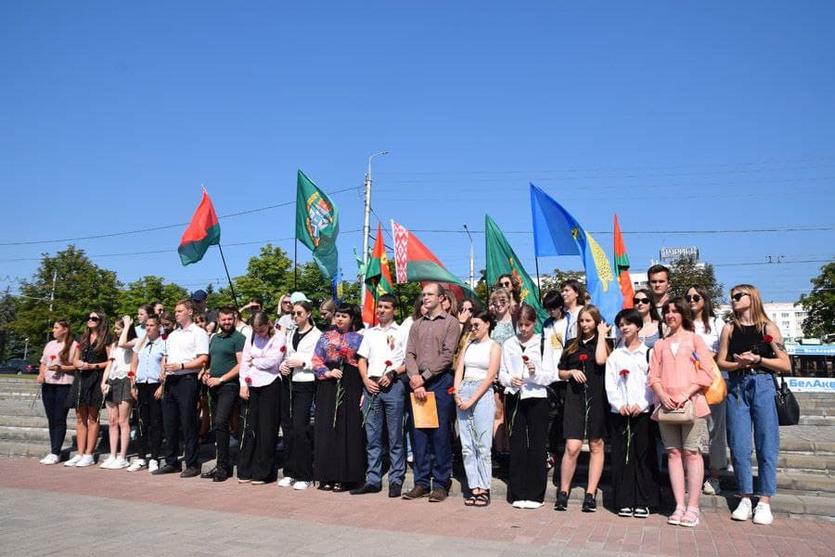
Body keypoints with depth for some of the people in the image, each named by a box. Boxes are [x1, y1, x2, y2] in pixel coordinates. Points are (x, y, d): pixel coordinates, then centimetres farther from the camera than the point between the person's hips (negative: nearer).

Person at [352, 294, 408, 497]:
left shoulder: (402, 332, 5)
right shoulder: (369, 333, 18)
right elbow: (362, 360, 16)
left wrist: (392, 374, -13)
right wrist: (366, 380, 0)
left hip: (393, 386, -4)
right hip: (372, 386, 4)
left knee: (395, 436, 0)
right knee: (372, 436, 7)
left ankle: (396, 480, 7)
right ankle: (373, 480, 15)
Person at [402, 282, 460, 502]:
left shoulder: (450, 323, 1)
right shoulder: (417, 324, 16)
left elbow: (447, 355, -9)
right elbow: (410, 354, 7)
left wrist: (424, 376, -12)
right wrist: (415, 380, -8)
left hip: (441, 381, -5)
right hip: (418, 384, 5)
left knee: (440, 433, -1)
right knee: (419, 433, 7)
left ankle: (441, 484, 8)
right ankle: (421, 482, 16)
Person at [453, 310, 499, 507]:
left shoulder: (494, 347, 2)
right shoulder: (468, 345, 16)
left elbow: (490, 377, -7)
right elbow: (459, 370, 11)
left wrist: (471, 401, -12)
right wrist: (457, 394, -5)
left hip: (482, 394, -5)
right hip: (463, 394, 5)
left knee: (483, 444, -5)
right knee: (466, 445, 3)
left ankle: (484, 489, 2)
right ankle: (474, 488, 8)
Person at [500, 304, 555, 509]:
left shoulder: (543, 345, 1)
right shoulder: (508, 345, 7)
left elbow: (549, 377, -1)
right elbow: (502, 373, 9)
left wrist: (535, 373, -20)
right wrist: (510, 380, -12)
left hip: (536, 398, -2)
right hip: (514, 398, 2)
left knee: (537, 446, 1)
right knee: (517, 445, 5)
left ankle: (535, 494, 11)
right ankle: (518, 494, 14)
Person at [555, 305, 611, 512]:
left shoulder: (602, 343, 4)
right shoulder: (572, 345, 13)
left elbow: (600, 360, -18)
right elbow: (561, 372, 18)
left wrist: (602, 335, -8)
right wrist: (572, 372, -3)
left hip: (597, 398, -1)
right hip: (575, 397, 1)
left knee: (596, 445, 7)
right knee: (572, 447, -8)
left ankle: (590, 494, 16)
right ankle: (563, 493, 4)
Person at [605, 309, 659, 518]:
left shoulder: (648, 353, 4)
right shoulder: (615, 355, 11)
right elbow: (610, 384, 5)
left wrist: (641, 404, -13)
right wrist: (619, 405, -9)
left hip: (643, 412, -2)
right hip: (619, 412, 2)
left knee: (644, 456, 0)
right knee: (621, 456, 3)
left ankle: (643, 502, 8)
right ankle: (624, 501, 9)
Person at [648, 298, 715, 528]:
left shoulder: (694, 338, 9)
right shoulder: (660, 344, 19)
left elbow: (706, 373, 0)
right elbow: (653, 375, 12)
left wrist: (686, 394, -11)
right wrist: (662, 395, -7)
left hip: (691, 403, -3)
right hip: (666, 404, 3)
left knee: (692, 452, -6)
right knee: (673, 452, 1)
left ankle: (692, 507, -1)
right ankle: (679, 506, 5)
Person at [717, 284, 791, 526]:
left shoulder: (768, 328, 2)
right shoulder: (729, 329, 9)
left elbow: (785, 365, -1)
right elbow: (721, 362, 9)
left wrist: (757, 359, -12)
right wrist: (739, 364, -10)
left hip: (763, 386, -2)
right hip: (737, 388, 2)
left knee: (766, 446, 0)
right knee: (739, 447, 2)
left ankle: (765, 502, 10)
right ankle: (745, 499, 14)